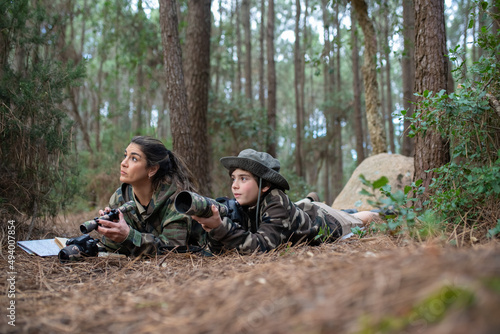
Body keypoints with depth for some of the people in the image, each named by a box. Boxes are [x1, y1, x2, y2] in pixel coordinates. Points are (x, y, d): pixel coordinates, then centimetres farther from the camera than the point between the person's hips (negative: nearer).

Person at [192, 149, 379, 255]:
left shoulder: (277, 204, -44)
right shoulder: (241, 206, -29)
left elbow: (261, 246, -56)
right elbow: (219, 250, -30)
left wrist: (220, 226, -66)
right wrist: (211, 229, -50)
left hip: (326, 221, -4)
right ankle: (310, 200, 57)